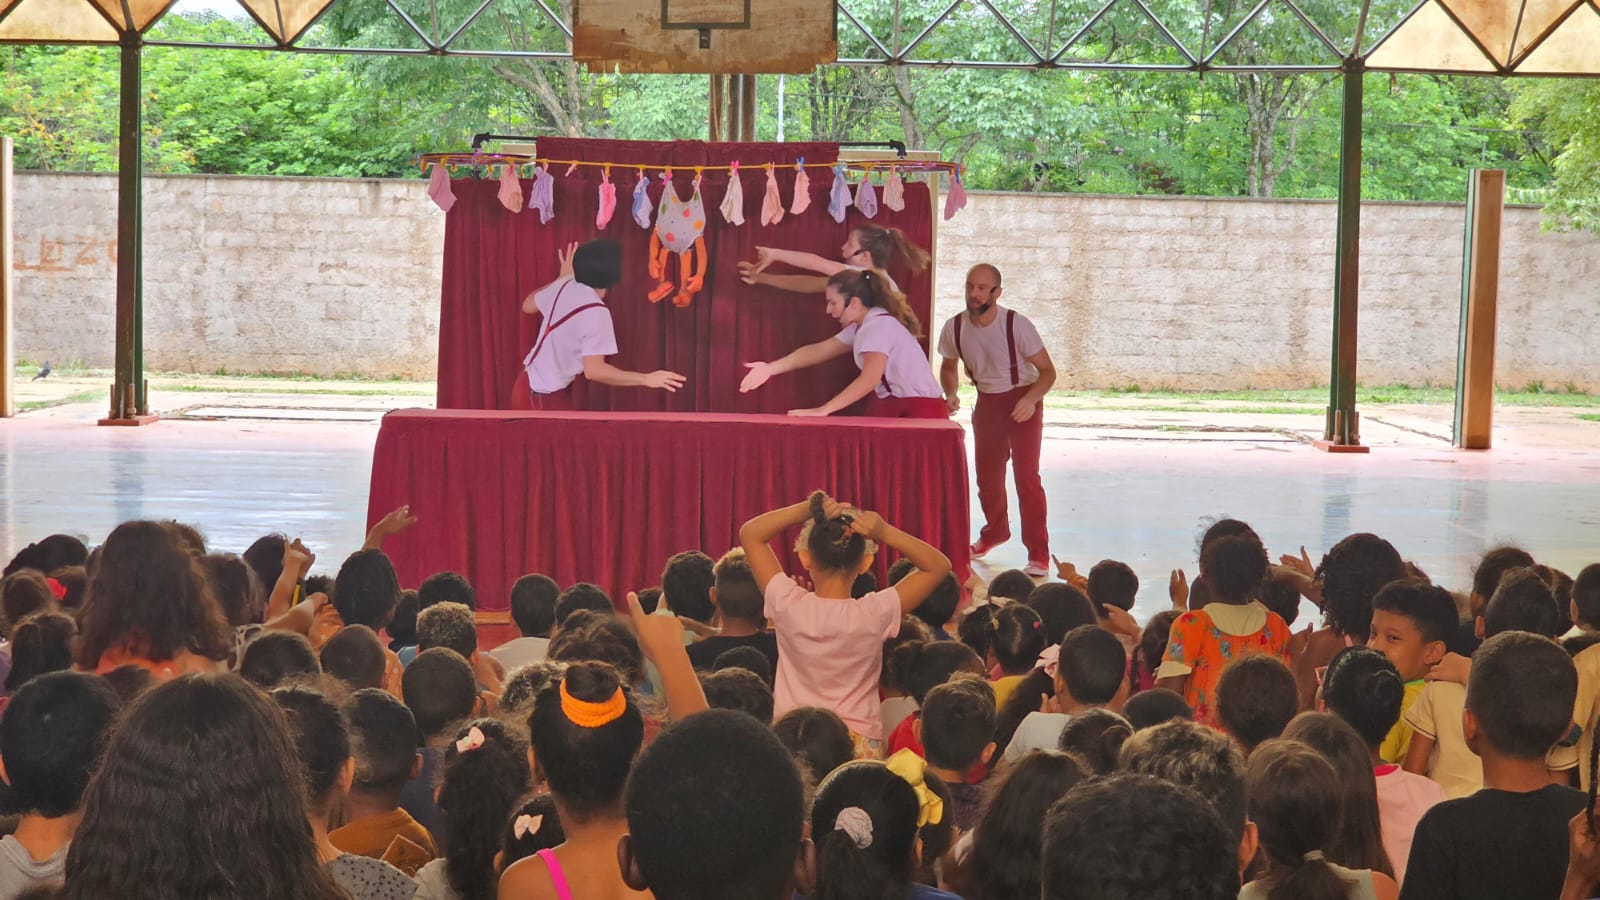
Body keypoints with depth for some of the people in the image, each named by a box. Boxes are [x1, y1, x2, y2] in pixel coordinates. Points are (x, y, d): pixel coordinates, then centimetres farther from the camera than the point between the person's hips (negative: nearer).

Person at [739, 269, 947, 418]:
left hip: (919, 411, -9)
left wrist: (823, 411, -31)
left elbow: (870, 378, -28)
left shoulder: (879, 325, -18)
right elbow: (819, 350, 13)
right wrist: (770, 369, 6)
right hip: (894, 409, 9)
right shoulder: (860, 327, 12)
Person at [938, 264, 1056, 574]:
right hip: (987, 402, 5)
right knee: (987, 475, 17)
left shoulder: (1017, 325, -23)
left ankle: (1039, 556, -11)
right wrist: (951, 394, -11)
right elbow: (949, 366, 9)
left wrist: (1030, 399, -34)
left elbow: (1047, 370, -16)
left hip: (1022, 400, -5)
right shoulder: (954, 327, -10)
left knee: (1026, 475, -15)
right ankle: (995, 531, 45)